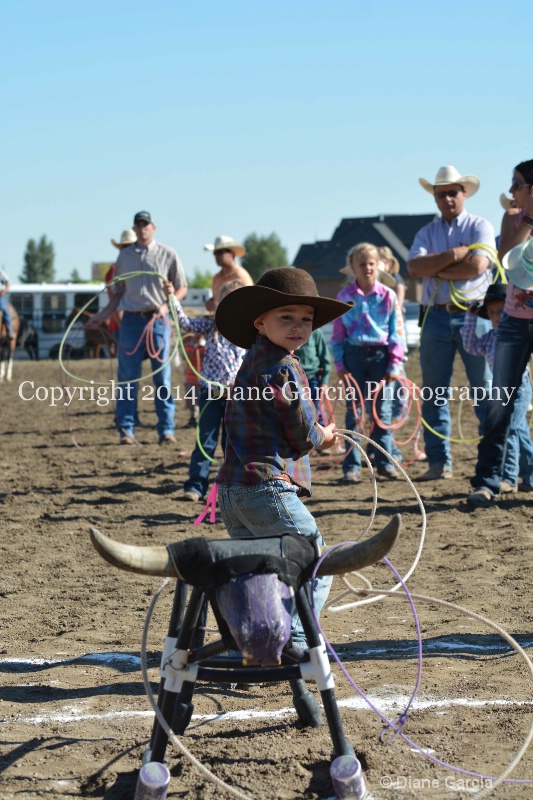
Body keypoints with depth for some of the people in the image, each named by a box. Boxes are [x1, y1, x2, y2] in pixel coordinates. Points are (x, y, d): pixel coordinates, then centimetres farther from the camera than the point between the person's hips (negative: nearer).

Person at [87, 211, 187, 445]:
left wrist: (167, 305, -13)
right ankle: (126, 430, 5)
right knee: (127, 378, 1)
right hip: (131, 320, 2)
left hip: (158, 320, -2)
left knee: (162, 377, 1)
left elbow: (182, 288, 4)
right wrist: (104, 315, 5)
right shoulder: (125, 256, 10)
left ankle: (166, 430, 6)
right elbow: (118, 292, 16)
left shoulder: (168, 255, 3)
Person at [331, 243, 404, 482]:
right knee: (353, 411, 3)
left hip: (380, 354, 0)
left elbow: (396, 332, 2)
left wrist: (394, 364, -4)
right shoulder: (344, 297, 3)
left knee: (382, 410, 4)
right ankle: (351, 465, 7)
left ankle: (384, 461, 12)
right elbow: (337, 333, 4)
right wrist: (339, 363, -4)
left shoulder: (387, 296, 1)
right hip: (354, 355, 0)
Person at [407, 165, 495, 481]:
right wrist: (454, 255, -13)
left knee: (486, 390, -4)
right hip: (436, 316, 4)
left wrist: (437, 271, -5)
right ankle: (439, 462, 9)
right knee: (434, 393, 4)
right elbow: (415, 267, -5)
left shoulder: (480, 227, 3)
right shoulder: (426, 233, 13)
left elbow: (478, 265, -14)